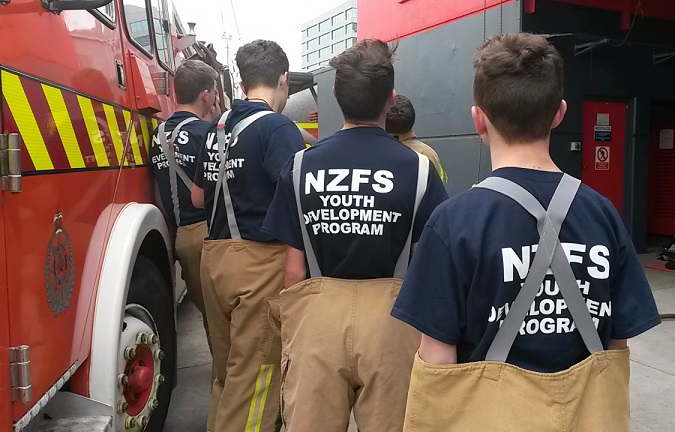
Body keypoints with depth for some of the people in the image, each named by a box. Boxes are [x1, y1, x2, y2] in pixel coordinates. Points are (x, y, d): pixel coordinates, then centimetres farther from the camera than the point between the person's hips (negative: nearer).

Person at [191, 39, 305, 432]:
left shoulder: (218, 127, 11)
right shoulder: (278, 128, -11)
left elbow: (198, 197, 19)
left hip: (215, 254, 8)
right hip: (259, 260, -8)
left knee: (228, 367, 20)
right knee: (254, 375, 1)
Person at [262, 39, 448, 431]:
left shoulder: (302, 165, -2)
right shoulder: (417, 167, -6)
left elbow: (294, 269, 1)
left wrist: (292, 331, 14)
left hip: (317, 315, 2)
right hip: (389, 315, -1)